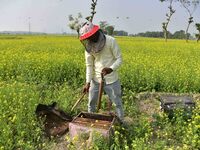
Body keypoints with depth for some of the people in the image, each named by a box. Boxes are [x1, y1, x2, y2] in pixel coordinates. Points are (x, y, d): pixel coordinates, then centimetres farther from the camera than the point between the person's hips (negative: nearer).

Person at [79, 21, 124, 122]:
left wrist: (111, 69, -32)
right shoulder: (88, 46, -5)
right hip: (96, 79, 4)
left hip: (111, 80, -4)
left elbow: (119, 59, -12)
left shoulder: (111, 41, -17)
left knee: (117, 103, 10)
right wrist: (88, 82, -10)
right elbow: (89, 65, -2)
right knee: (91, 103, 17)